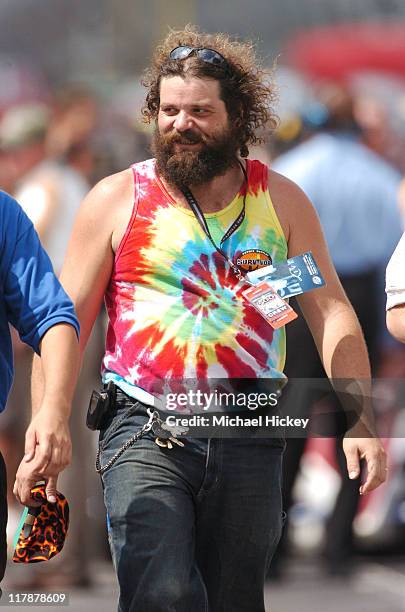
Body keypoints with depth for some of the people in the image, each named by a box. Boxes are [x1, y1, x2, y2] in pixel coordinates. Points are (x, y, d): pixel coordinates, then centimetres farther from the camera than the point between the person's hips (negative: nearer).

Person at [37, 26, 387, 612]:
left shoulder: (281, 201, 9)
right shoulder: (117, 200, 4)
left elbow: (331, 312, 7)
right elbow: (66, 322, 3)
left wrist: (360, 420, -5)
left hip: (249, 443, 2)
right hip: (145, 432, -2)